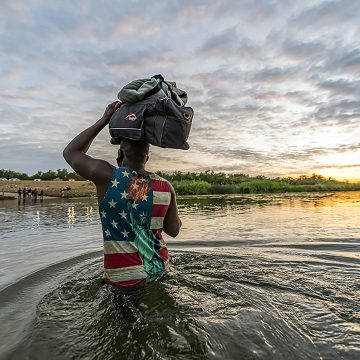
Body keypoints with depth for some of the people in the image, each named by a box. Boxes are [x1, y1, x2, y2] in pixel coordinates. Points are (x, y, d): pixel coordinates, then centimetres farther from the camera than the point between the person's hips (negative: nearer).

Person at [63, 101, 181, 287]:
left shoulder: (106, 176, -17)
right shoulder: (165, 186, -11)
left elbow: (70, 152, 2)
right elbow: (174, 230, 0)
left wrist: (104, 120, -1)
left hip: (123, 277, -2)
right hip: (160, 270, 3)